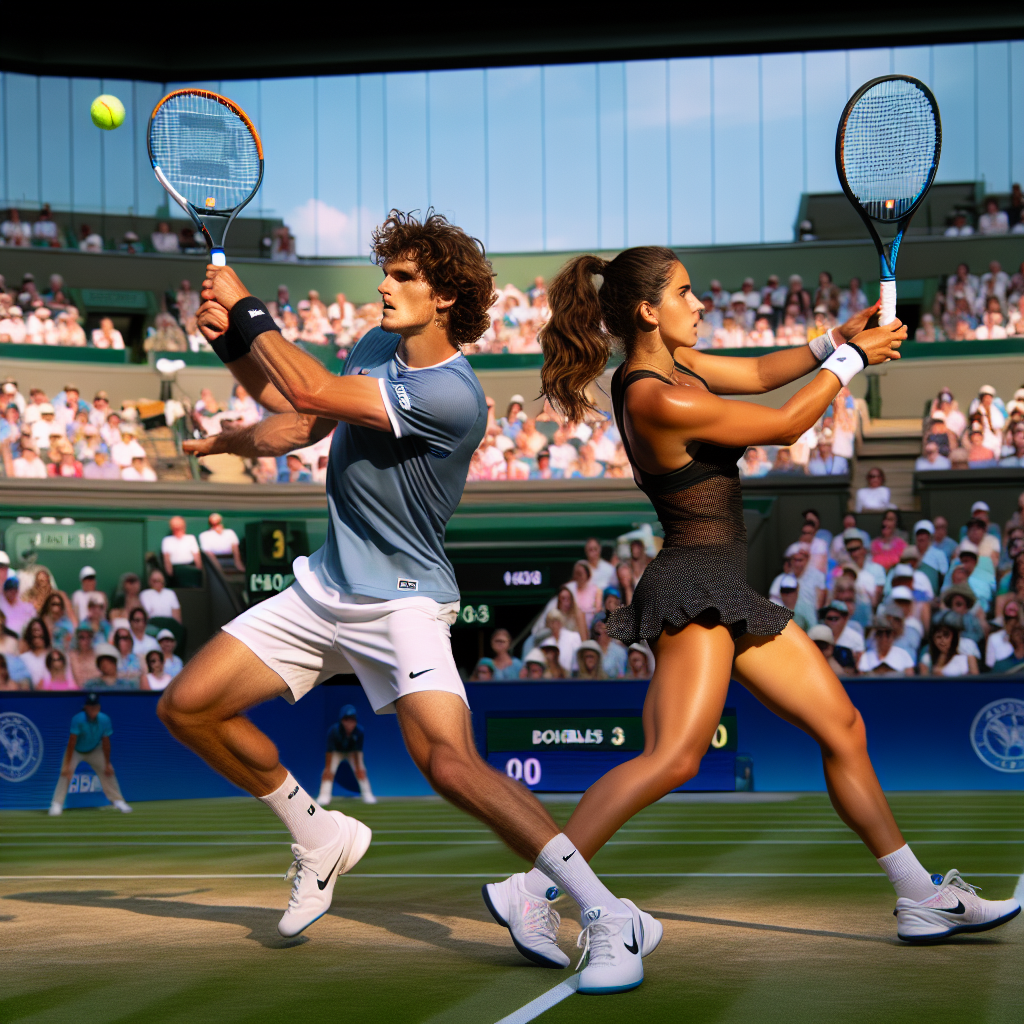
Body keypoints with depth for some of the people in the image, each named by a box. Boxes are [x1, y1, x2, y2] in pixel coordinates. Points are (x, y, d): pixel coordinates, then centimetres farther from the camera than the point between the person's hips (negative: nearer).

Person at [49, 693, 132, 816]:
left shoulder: (104, 720, -22)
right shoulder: (78, 720, -33)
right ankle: (57, 804, -15)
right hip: (76, 751, -3)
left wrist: (107, 763, -7)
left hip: (95, 751, 3)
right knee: (65, 773, -22)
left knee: (108, 771, -1)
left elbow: (106, 742, -13)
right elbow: (72, 742, -33)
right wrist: (67, 764, -35)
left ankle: (118, 801, 14)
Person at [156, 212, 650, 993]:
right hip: (323, 589, 9)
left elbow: (310, 392, -26)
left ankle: (609, 919, -22)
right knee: (187, 707, 5)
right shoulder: (376, 348, 5)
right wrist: (232, 343, 3)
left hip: (401, 601, -9)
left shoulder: (452, 396, -23)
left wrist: (247, 308, -13)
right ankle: (320, 839, 26)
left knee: (449, 760, -29)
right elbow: (301, 420, 19)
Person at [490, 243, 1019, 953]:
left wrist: (833, 341, 7)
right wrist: (851, 358, 2)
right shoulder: (658, 400, -19)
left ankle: (922, 901, 20)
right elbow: (788, 424, -11)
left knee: (844, 730, 13)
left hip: (730, 597, 11)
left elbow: (759, 374, 23)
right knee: (674, 756, -27)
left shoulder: (669, 365, 9)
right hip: (692, 589, -11)